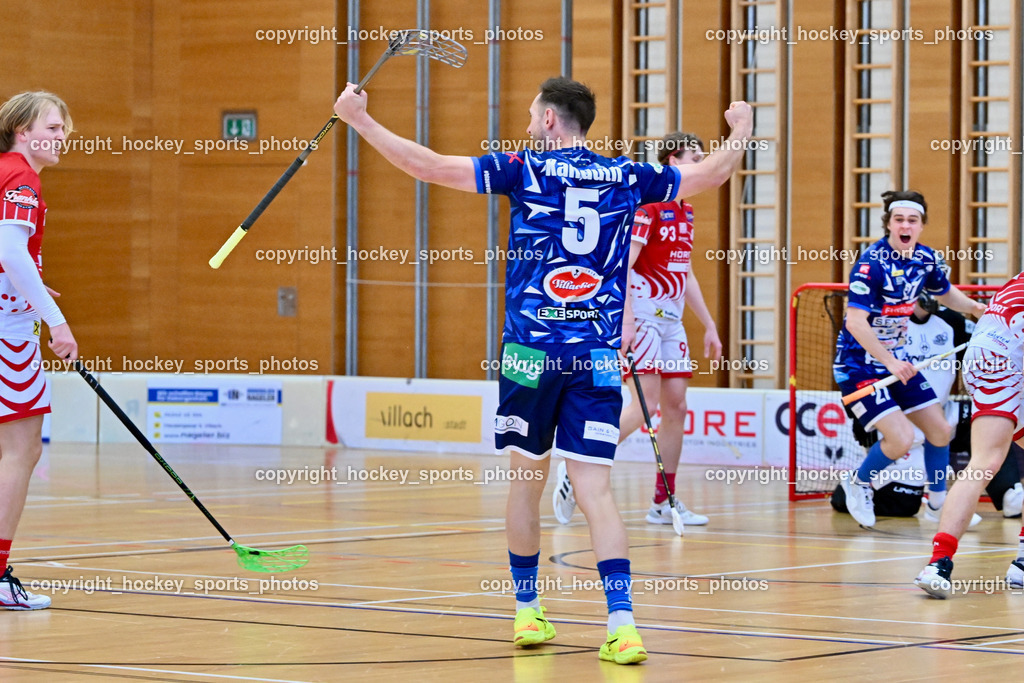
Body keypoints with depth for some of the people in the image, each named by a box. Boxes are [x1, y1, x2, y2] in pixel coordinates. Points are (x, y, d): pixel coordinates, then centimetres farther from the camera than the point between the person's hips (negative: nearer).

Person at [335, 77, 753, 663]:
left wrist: (359, 118, 4)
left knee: (527, 480, 14)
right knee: (595, 490, -3)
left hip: (532, 351, -1)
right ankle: (622, 623, -17)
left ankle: (528, 611, 22)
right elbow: (711, 175, 19)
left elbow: (429, 166, -5)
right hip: (599, 358, 2)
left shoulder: (525, 170, -1)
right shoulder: (626, 178, 7)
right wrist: (740, 132, 37)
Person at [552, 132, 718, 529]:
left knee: (676, 405, 4)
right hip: (643, 313, -9)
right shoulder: (647, 204, -12)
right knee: (646, 403, -16)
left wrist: (709, 325, 22)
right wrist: (625, 320, -28)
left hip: (671, 318, 9)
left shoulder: (684, 212, 16)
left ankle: (664, 502, 8)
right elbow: (622, 264, -19)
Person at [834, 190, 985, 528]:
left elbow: (946, 294, 20)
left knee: (940, 432, 11)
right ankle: (858, 484, 11)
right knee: (900, 439, -18)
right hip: (859, 364, -8)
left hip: (897, 361, 8)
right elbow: (855, 322, -29)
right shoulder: (871, 263, -24)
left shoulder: (926, 259, -2)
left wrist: (980, 308, 6)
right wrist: (889, 362, -32)